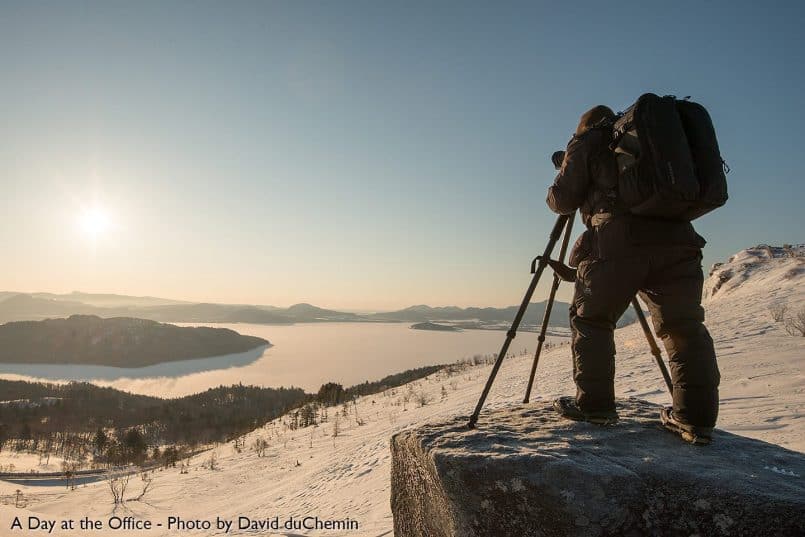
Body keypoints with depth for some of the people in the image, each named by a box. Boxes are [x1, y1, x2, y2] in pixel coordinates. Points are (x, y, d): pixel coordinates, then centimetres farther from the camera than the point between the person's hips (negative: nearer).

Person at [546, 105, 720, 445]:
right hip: (677, 240, 5)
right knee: (685, 328, 10)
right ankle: (696, 418, 7)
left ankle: (594, 405, 10)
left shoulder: (586, 143, 15)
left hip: (618, 244, -5)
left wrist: (560, 183, 32)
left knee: (590, 320, 9)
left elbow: (561, 201, 8)